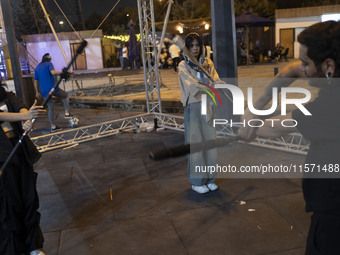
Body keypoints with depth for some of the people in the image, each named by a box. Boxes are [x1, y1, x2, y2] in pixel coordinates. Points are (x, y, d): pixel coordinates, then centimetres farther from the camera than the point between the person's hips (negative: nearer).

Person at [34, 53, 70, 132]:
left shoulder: (37, 68, 17)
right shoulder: (49, 64, 0)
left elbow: (35, 81, 16)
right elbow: (53, 72, -23)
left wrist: (37, 92, 21)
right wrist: (61, 73, -12)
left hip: (44, 92, 6)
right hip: (52, 88, -6)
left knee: (50, 108, 11)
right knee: (65, 96, 18)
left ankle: (53, 126, 11)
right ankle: (67, 113, 3)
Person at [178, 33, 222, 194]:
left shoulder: (208, 63, 12)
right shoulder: (183, 66, 0)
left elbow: (215, 79, -3)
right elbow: (190, 83, -16)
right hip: (193, 106, -4)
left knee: (210, 141, 6)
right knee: (196, 142, -1)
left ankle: (209, 178, 19)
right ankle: (196, 182, 10)